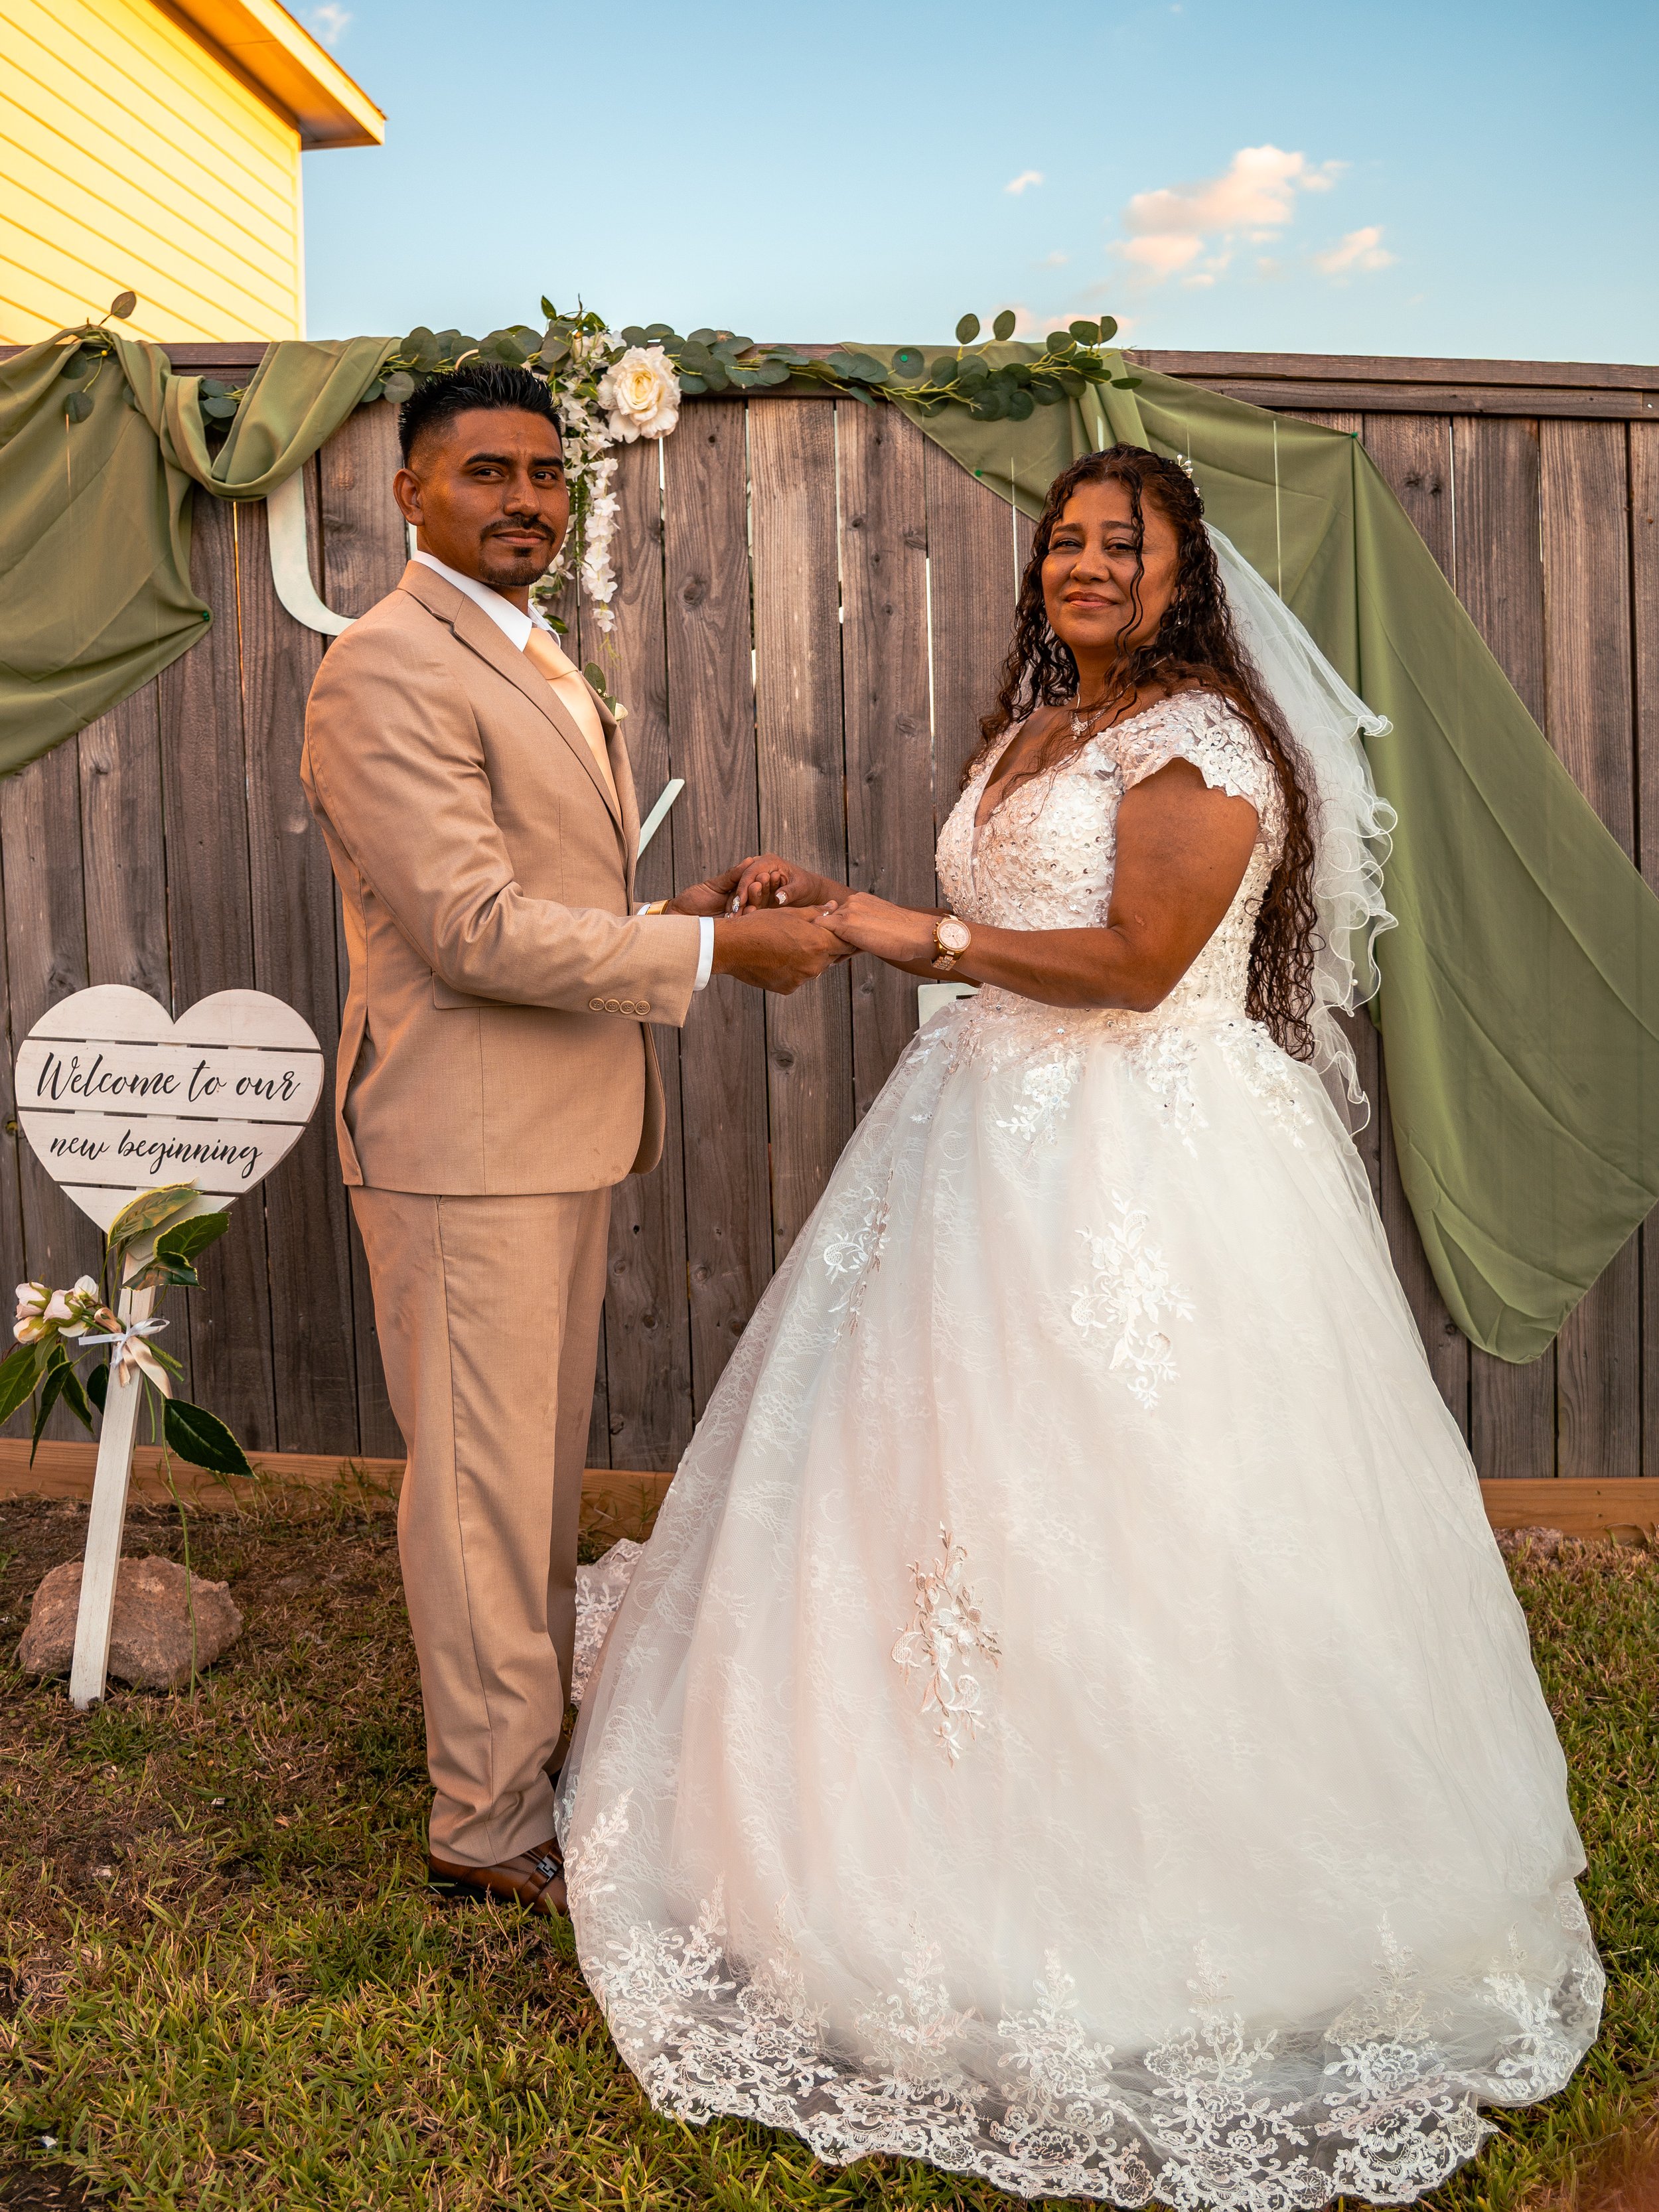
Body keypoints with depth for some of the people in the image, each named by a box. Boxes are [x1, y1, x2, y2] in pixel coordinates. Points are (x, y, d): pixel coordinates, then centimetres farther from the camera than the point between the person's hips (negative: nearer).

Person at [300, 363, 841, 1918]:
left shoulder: (539, 661, 17)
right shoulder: (387, 669, -15)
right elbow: (472, 929, -23)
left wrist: (673, 915, 5)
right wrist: (709, 951, -18)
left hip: (562, 1124, 10)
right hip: (463, 1142, -9)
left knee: (545, 1464, 20)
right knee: (483, 1484, 2)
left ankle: (533, 1725, 38)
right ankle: (489, 1822, 18)